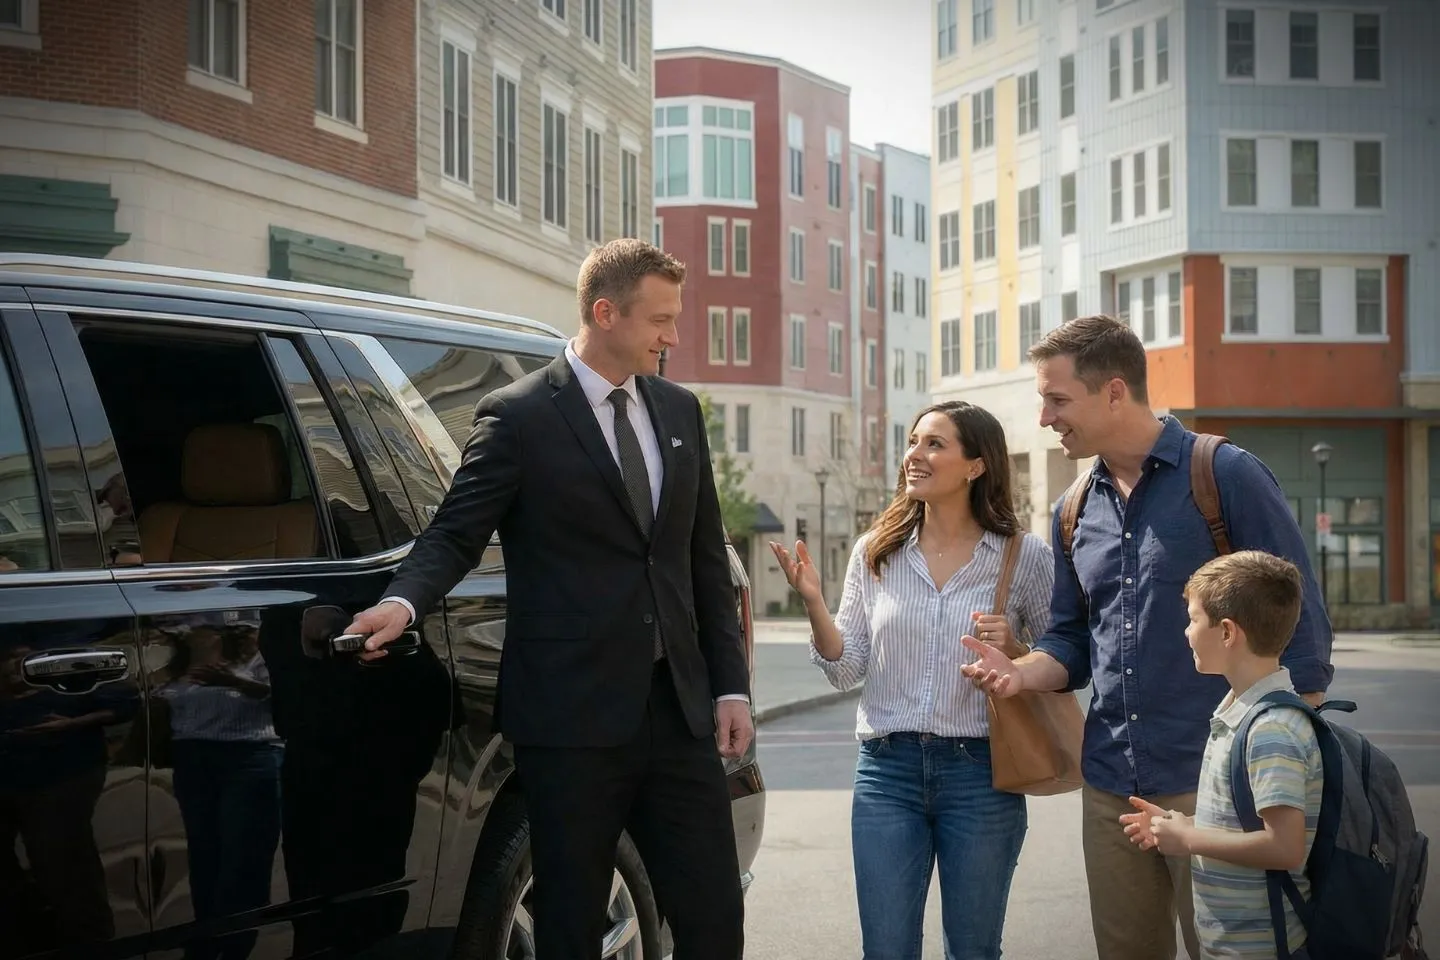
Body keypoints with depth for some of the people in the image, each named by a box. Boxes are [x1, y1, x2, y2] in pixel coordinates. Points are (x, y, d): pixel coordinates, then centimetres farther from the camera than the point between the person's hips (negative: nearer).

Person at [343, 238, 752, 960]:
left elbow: (706, 559, 15)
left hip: (678, 711, 5)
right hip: (572, 715, -5)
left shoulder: (680, 412, 13)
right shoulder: (518, 416, -3)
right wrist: (403, 602, -26)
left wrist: (731, 684, 10)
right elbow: (455, 535, -5)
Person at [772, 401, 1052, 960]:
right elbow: (847, 671, 4)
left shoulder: (1025, 556, -4)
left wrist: (1014, 651, -16)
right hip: (887, 768, 2)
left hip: (980, 771, -2)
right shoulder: (875, 552, 3)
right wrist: (813, 603, -11)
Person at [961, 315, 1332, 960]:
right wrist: (1021, 673, -4)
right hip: (1110, 785, 6)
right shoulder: (1076, 512, 11)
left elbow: (1299, 626, -7)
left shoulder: (1227, 477, -7)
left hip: (1211, 784, -6)